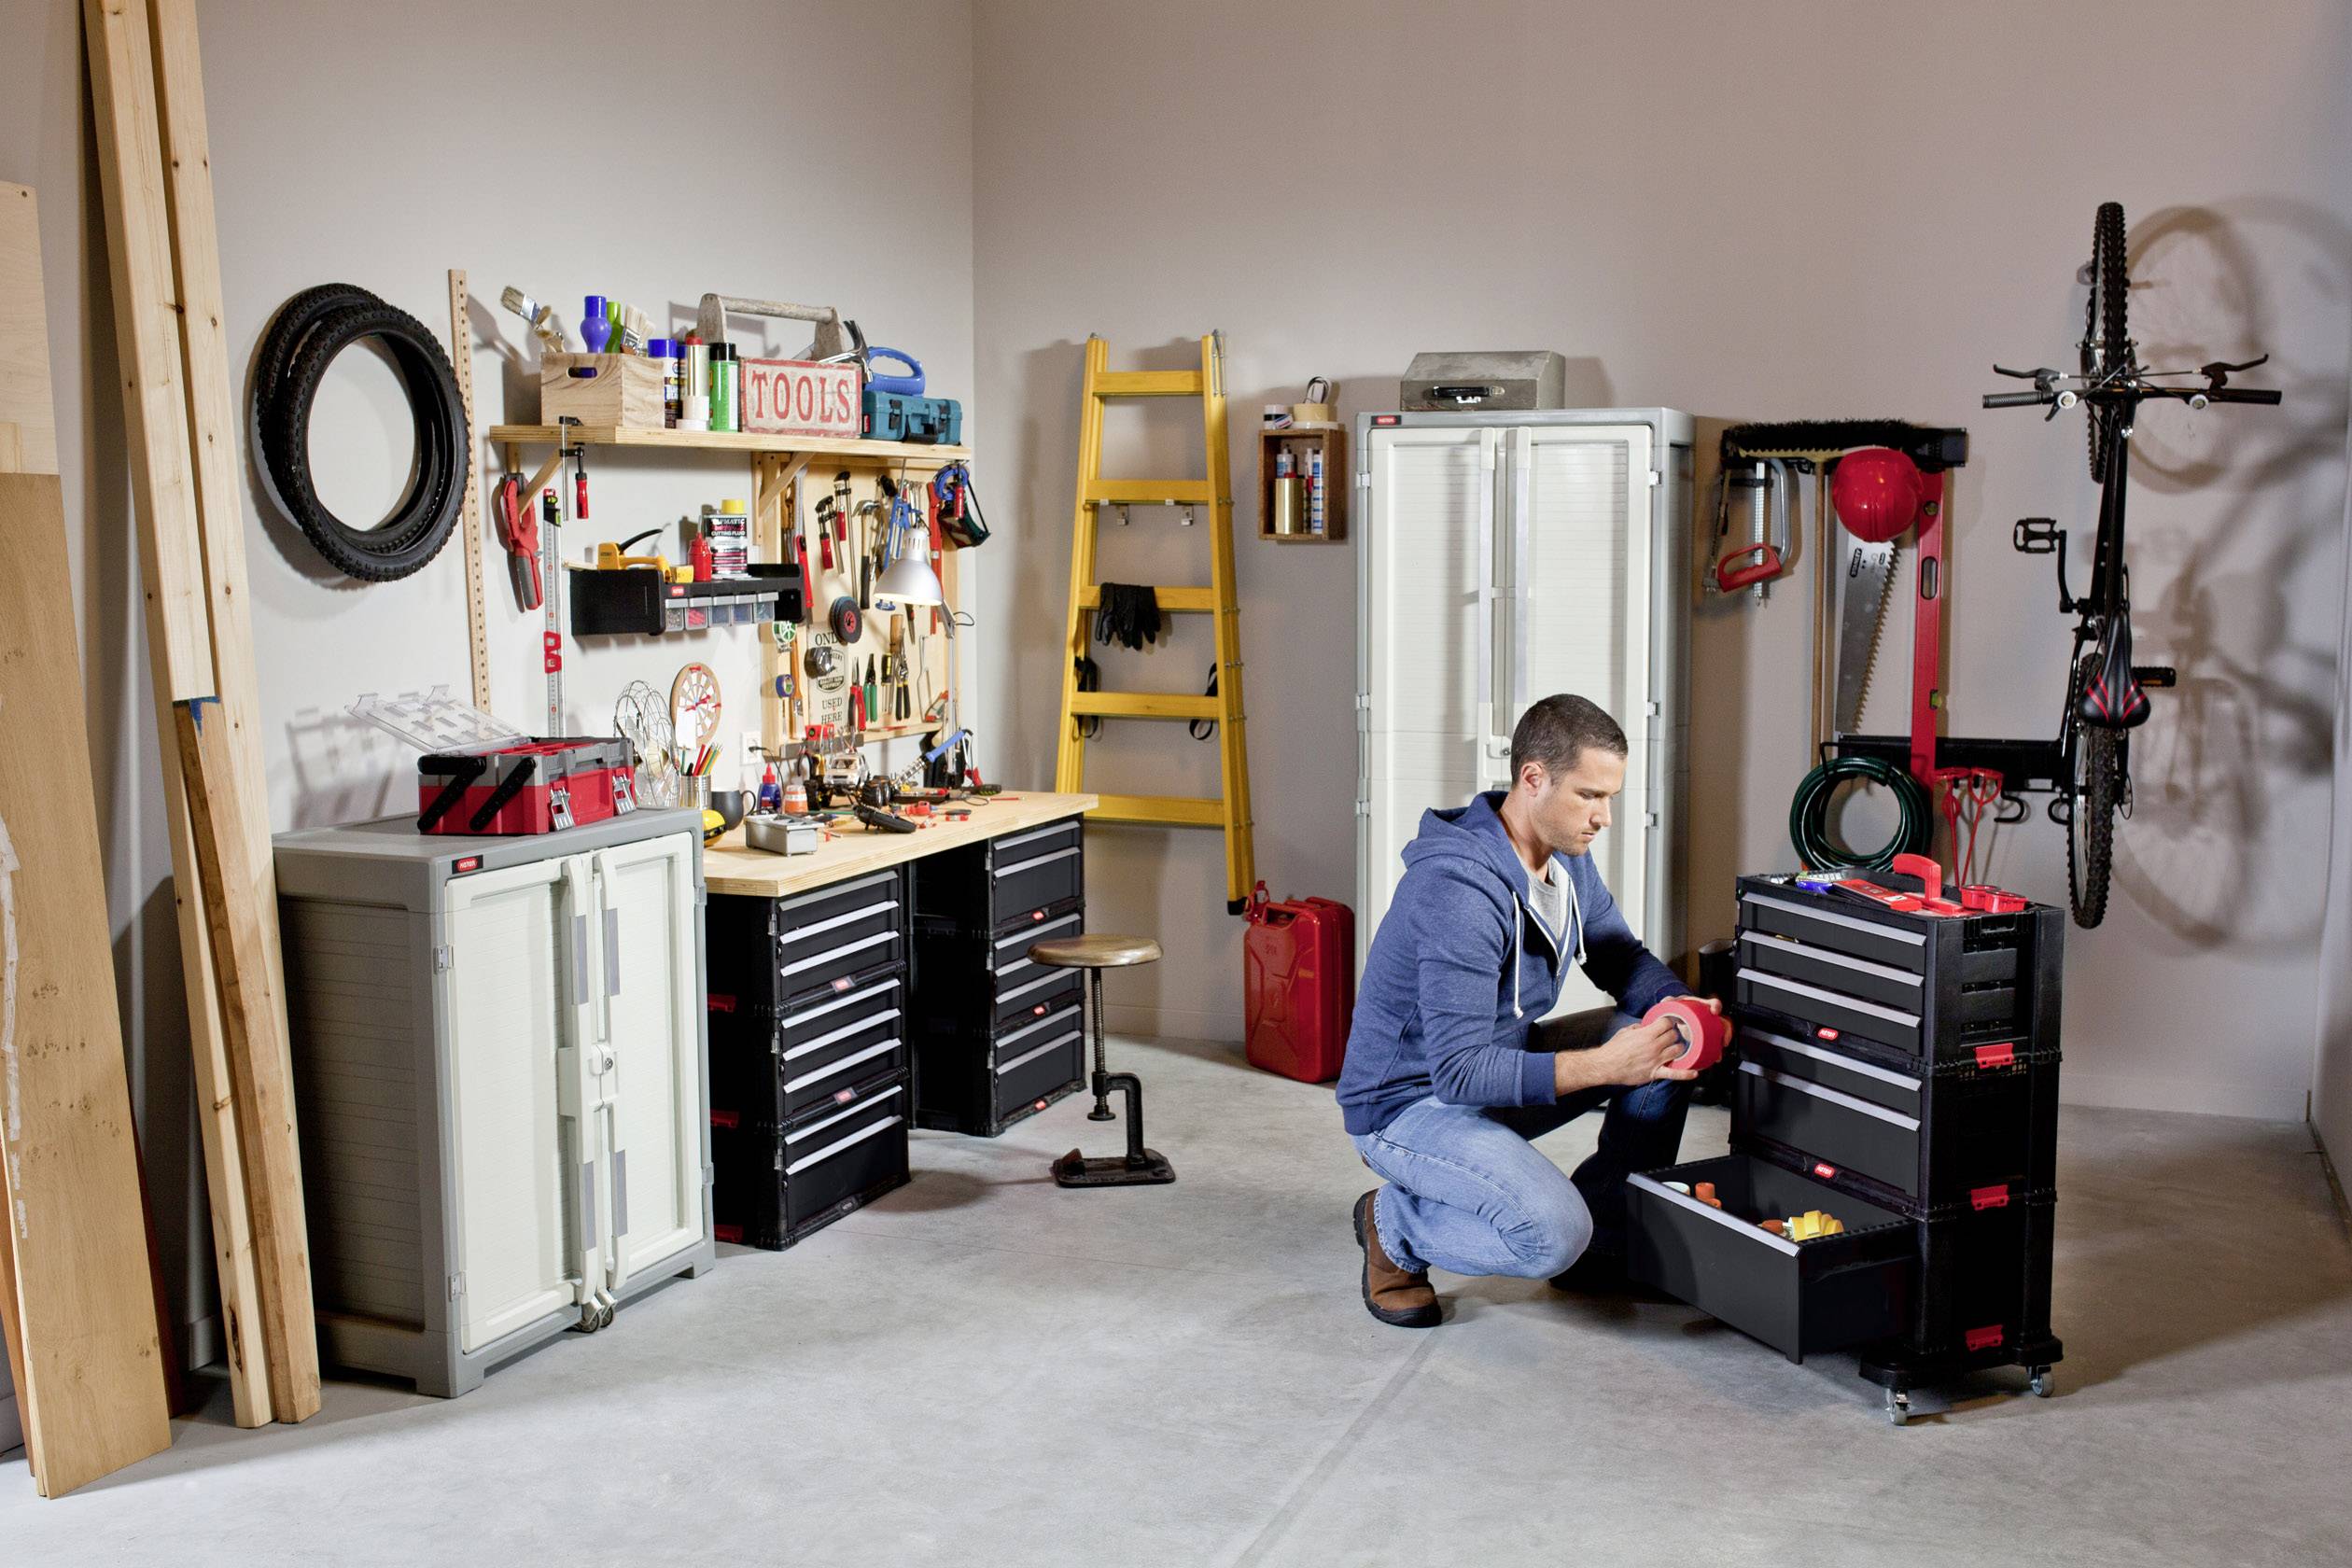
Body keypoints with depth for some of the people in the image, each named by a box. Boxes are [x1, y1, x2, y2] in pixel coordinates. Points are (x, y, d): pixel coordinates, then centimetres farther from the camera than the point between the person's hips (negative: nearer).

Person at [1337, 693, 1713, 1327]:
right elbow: (1459, 1072, -34)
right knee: (1552, 1234, -30)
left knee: (1665, 1045, -5)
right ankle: (1394, 1225, -1)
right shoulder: (1458, 889, -32)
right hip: (1410, 1102, -9)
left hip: (1495, 1066, 9)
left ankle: (1605, 1238, 9)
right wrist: (1601, 1065, -40)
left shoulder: (1567, 857, -2)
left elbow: (1623, 958, 11)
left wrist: (1684, 1008, -12)